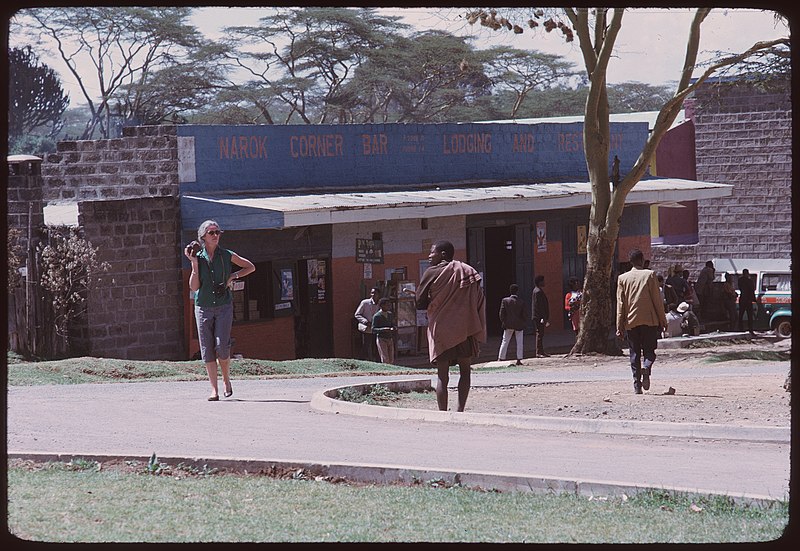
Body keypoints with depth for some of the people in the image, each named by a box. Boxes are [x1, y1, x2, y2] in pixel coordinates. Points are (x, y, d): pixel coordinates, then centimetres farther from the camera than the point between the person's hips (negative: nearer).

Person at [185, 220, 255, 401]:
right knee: (207, 349, -2)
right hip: (203, 308, 1)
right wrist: (194, 263, -9)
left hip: (224, 306, -1)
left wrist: (233, 276, 0)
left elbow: (250, 267, 14)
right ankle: (214, 390, 1)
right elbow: (194, 287, -4)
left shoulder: (227, 256, 2)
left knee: (221, 346, -14)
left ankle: (226, 380, 10)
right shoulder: (198, 257, 3)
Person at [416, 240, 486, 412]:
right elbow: (480, 300, 3)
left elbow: (420, 303, -3)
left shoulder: (432, 273, -4)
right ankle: (460, 411, 8)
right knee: (465, 370, 15)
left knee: (442, 375, 2)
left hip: (440, 331, -3)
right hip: (465, 330, 3)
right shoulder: (468, 272, 6)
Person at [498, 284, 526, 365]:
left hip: (508, 325, 1)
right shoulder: (521, 302, -6)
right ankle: (519, 360, 1)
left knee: (505, 342, 10)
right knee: (519, 343, 5)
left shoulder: (505, 301, -4)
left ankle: (501, 358, 8)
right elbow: (523, 315, -2)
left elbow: (502, 313, -4)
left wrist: (503, 322, 5)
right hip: (519, 325, -1)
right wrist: (523, 324, 10)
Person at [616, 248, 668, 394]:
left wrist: (620, 326, 7)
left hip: (631, 322, 2)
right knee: (649, 350, 5)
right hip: (649, 320, -2)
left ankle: (637, 385, 0)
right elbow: (657, 300, -2)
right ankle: (647, 366, -26)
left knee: (634, 353, 7)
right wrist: (662, 321, 4)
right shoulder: (649, 275, -1)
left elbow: (620, 304, 5)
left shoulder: (622, 278, 5)